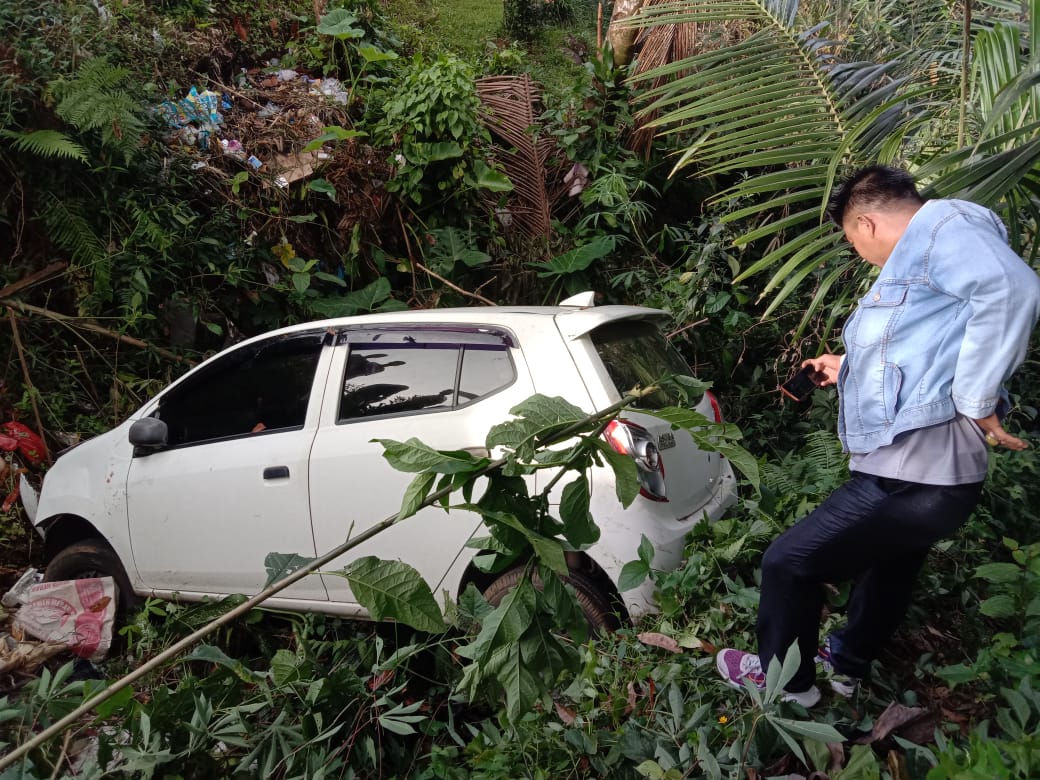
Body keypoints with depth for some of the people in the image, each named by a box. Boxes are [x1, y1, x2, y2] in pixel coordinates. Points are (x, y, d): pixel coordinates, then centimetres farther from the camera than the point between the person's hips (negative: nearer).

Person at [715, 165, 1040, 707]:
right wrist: (847, 370, 37)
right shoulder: (915, 259, 18)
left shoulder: (941, 225, -11)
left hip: (911, 474, -11)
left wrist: (974, 402, -25)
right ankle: (847, 665, 51)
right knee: (888, 569, 29)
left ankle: (783, 679, 21)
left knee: (787, 563, 1)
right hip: (924, 472, 11)